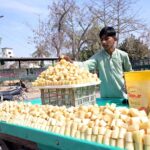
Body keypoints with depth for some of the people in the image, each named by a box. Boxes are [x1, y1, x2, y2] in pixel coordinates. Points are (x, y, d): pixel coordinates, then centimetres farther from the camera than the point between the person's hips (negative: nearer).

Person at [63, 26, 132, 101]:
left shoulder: (123, 55, -6)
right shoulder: (98, 56, -7)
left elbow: (129, 72, 9)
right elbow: (86, 65, -24)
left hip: (122, 96, 0)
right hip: (105, 97, 1)